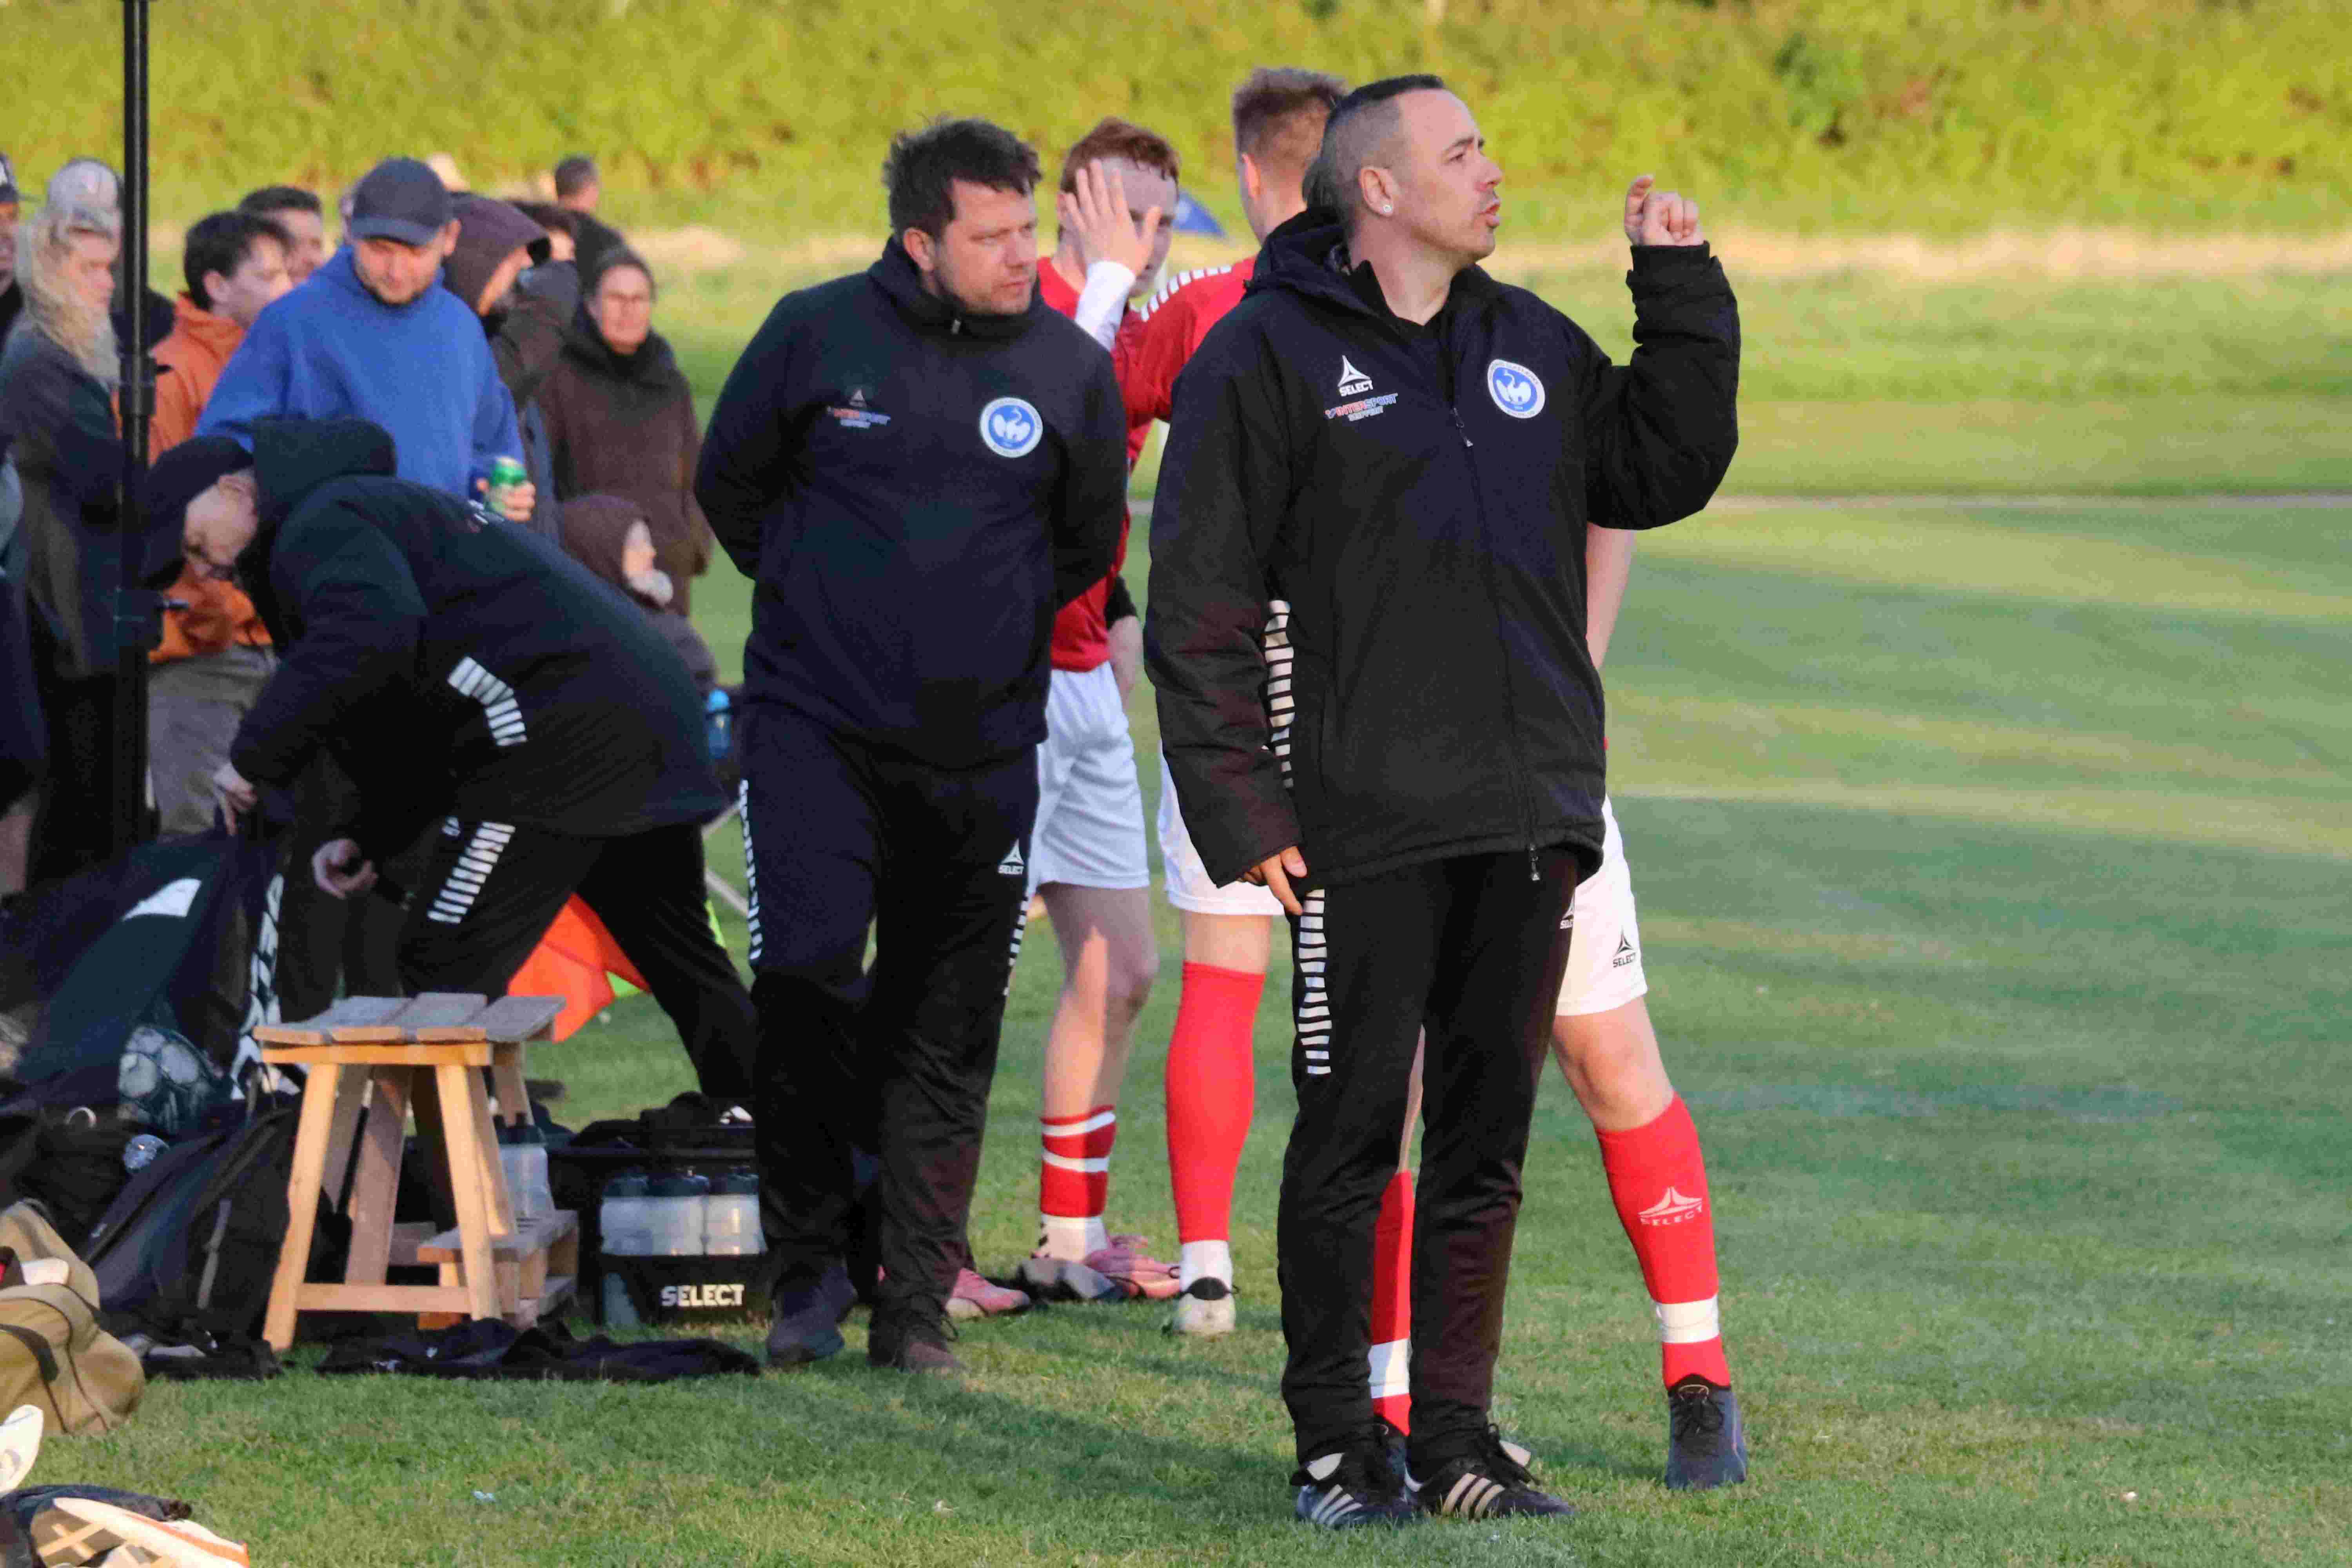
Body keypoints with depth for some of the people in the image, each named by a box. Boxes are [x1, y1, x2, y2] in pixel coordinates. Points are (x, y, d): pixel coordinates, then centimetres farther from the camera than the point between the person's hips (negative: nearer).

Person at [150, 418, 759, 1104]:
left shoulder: (318, 528, -3)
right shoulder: (391, 508, 31)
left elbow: (370, 635, -26)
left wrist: (256, 756, -18)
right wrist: (369, 837, 22)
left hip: (564, 729, -10)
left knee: (446, 967, -7)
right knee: (682, 960, 22)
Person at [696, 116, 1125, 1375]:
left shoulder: (1071, 369, 0)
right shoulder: (819, 333, -4)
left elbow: (1088, 544, 17)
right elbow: (729, 482, 13)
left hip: (980, 746, 2)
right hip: (814, 723, -2)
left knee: (947, 1032, 4)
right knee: (806, 971, -16)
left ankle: (917, 1304, 11)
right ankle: (808, 1262, -3)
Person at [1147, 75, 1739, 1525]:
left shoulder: (1534, 347, 14)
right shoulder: (1268, 357, -4)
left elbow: (1666, 471, 21)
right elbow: (1201, 604, -6)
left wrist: (1682, 295, 11)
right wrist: (1240, 811, -11)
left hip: (1530, 819, 5)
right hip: (1365, 831, -5)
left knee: (1488, 1146, 9)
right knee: (1350, 1144, 0)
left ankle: (1456, 1438, 16)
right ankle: (1338, 1447, 8)